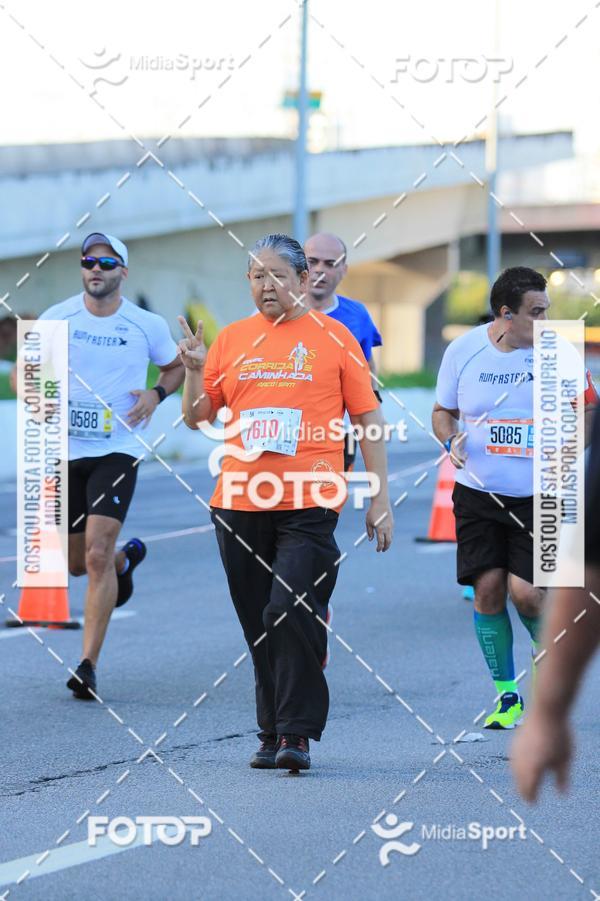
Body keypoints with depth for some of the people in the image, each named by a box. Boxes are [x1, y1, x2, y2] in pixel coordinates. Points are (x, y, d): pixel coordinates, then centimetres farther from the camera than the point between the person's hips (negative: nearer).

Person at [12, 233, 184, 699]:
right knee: (75, 562, 14)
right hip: (65, 450, 3)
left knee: (97, 554, -17)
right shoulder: (57, 318, 0)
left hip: (116, 451, -3)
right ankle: (127, 558, 50)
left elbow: (177, 366, 15)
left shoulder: (147, 325, -2)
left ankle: (89, 665, -12)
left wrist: (156, 393, -5)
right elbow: (23, 370, 10)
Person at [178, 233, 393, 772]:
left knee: (292, 614, -16)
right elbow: (197, 418, 15)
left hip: (309, 504, -4)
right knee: (258, 624, 7)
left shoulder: (332, 337, 4)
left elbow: (368, 419, 5)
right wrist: (194, 371, -5)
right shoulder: (232, 339, 12)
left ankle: (297, 734, -10)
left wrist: (380, 500, 0)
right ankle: (272, 734, 16)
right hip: (241, 501, 4)